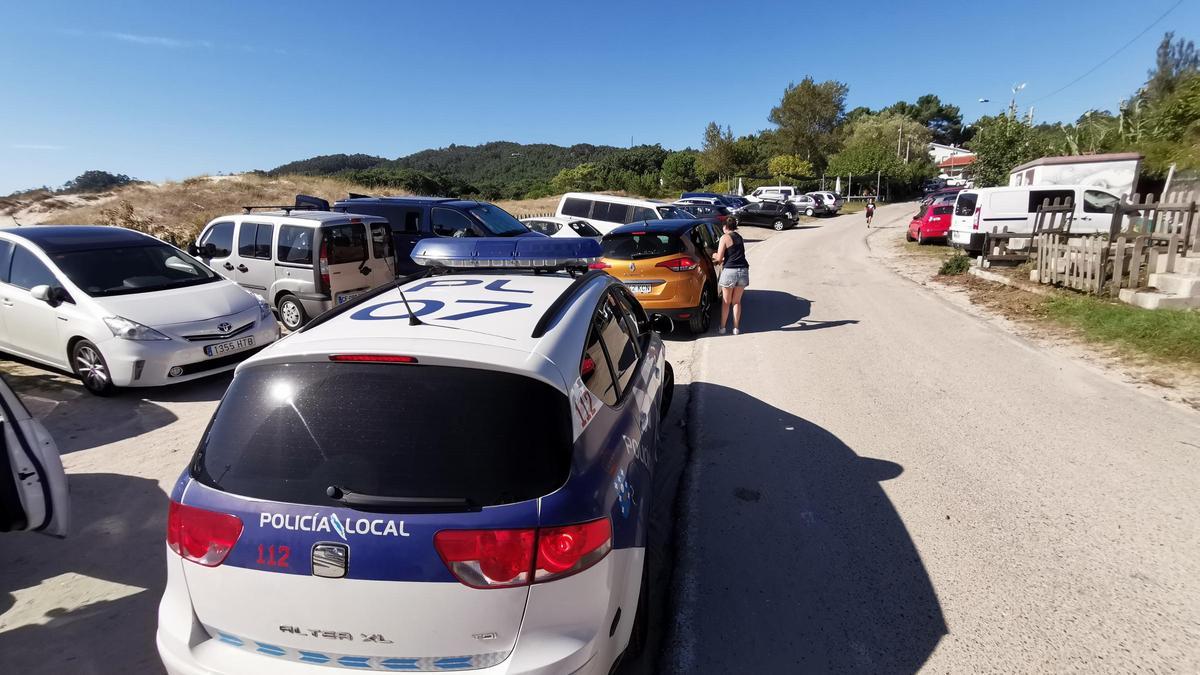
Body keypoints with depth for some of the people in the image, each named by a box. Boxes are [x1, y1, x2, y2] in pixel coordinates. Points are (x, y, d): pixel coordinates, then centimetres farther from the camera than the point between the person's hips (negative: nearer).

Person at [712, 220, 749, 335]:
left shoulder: (725, 237, -4)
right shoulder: (739, 237, 16)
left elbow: (719, 258, -7)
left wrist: (715, 256, 15)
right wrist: (722, 260, 32)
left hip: (730, 271, -5)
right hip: (743, 271, 5)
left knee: (726, 302, 8)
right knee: (737, 301, 15)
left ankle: (722, 327, 16)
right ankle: (736, 327, 17)